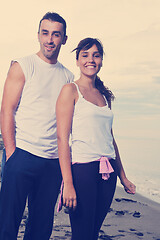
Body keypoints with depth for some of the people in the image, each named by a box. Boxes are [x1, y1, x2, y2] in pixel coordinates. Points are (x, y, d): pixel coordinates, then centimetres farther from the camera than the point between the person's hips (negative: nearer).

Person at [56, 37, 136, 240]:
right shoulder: (71, 90, -3)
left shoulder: (104, 96, 16)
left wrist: (122, 177, 19)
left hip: (108, 172, 6)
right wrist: (68, 183, -19)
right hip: (82, 168, -6)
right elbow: (63, 138, -11)